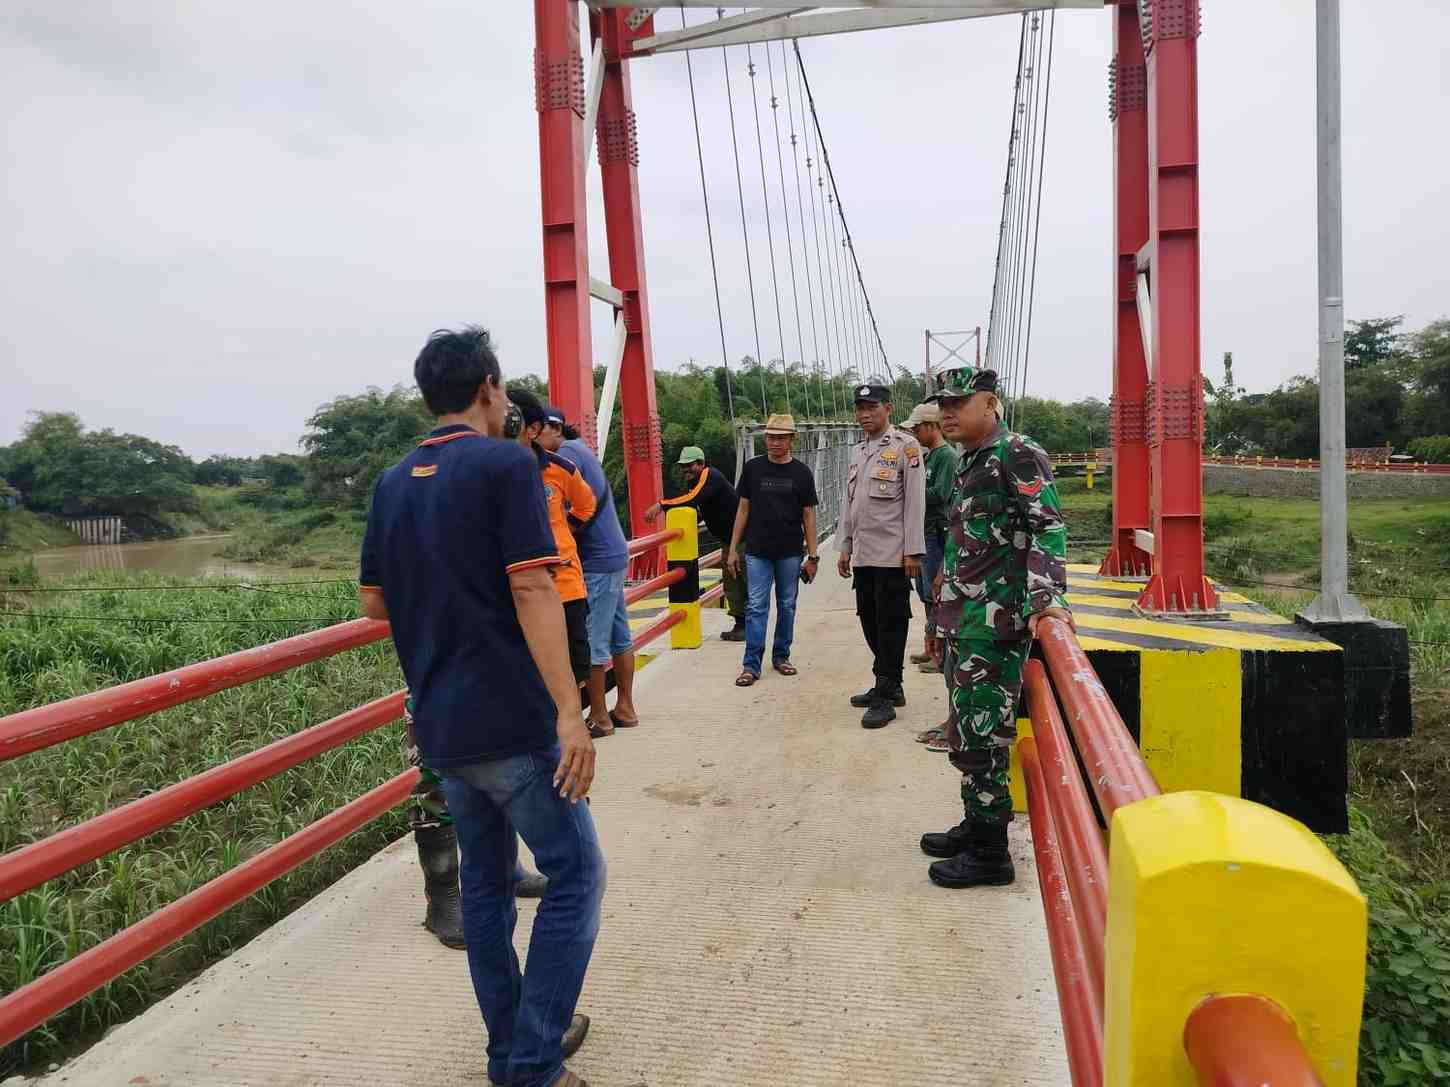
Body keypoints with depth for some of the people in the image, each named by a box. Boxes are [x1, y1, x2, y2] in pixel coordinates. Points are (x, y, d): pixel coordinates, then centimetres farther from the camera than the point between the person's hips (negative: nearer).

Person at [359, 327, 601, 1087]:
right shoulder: (506, 464, -10)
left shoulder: (393, 483, 10)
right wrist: (569, 712, -20)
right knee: (574, 873, 4)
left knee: (484, 880, 16)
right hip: (511, 721, -7)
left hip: (440, 725, 7)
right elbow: (532, 592, -18)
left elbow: (375, 604, 14)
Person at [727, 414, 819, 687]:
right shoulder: (752, 468, 3)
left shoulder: (801, 473, 2)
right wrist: (733, 549, 4)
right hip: (757, 551, 0)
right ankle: (751, 665, 0)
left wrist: (813, 556, 1)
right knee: (756, 607, -3)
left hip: (790, 552, 1)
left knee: (787, 605, 9)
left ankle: (781, 656, 24)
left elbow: (808, 515, 4)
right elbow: (743, 508, 7)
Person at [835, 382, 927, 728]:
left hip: (892, 554, -7)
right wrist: (844, 548, 16)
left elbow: (915, 502, -9)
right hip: (863, 554, 7)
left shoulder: (905, 446, -5)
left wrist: (913, 552, -13)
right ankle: (889, 686, 25)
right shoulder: (857, 450, 16)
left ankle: (885, 698, 5)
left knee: (890, 625, -1)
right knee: (870, 621, 12)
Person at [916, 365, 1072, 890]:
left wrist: (1046, 597, -30)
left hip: (994, 624, -9)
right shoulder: (968, 464, 17)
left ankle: (990, 853, 8)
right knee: (967, 732, 17)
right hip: (963, 621, 9)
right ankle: (975, 825, 31)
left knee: (981, 736, -4)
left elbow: (1049, 526, -20)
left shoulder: (1018, 455, -11)